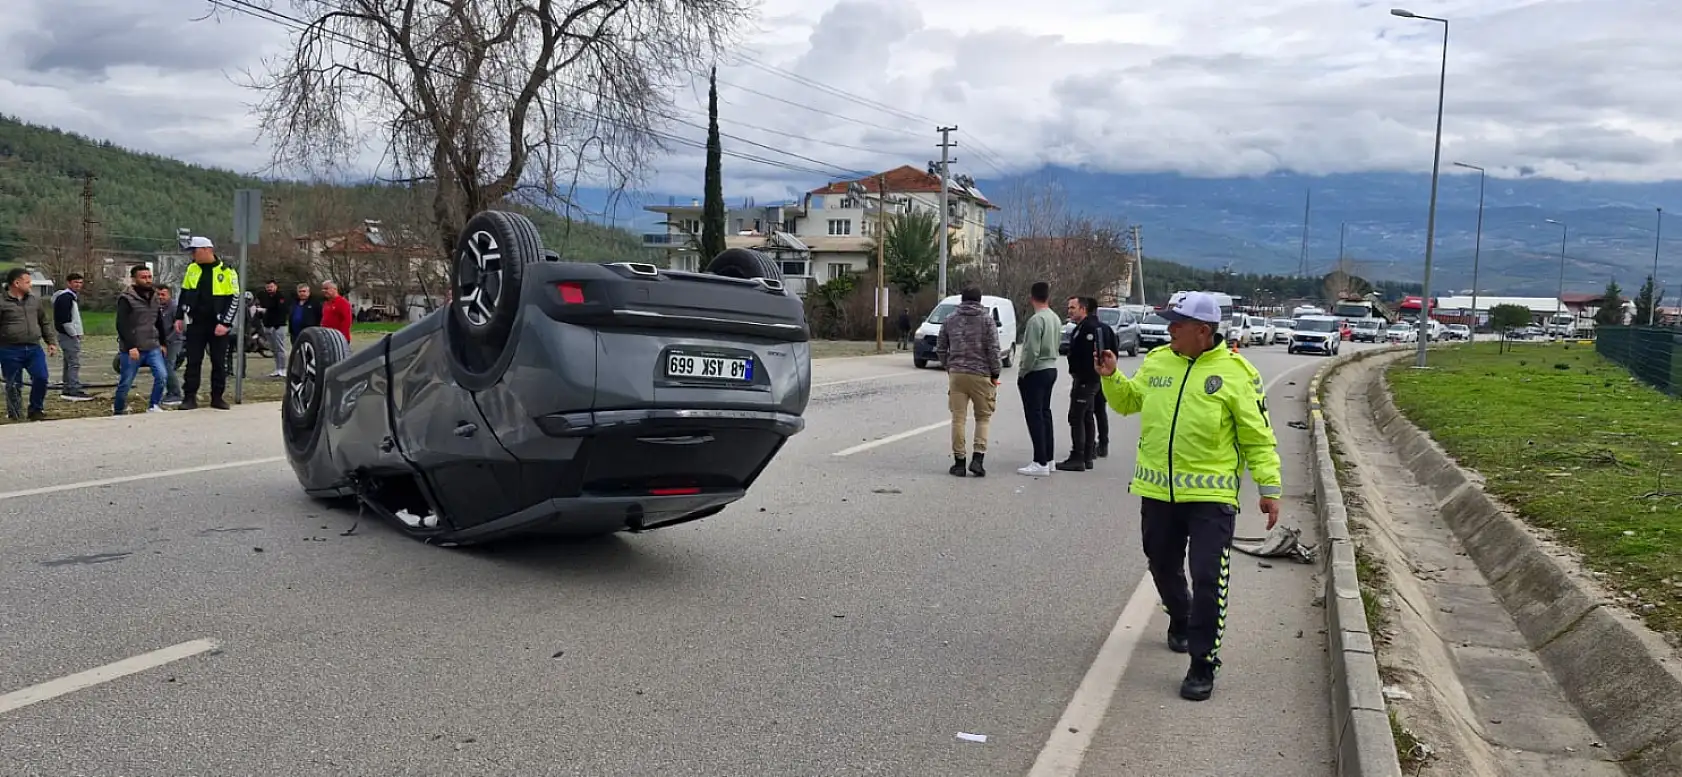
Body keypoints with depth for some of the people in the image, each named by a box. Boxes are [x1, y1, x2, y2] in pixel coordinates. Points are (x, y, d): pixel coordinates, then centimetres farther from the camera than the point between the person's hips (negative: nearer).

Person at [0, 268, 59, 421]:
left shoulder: (35, 300, 12)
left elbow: (46, 323, 19)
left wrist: (52, 342, 11)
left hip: (34, 349, 4)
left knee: (41, 378, -7)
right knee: (13, 385, 4)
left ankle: (36, 410, 11)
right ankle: (15, 415, 15)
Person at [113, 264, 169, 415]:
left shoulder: (155, 297, 12)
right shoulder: (126, 298, -9)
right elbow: (122, 325, -14)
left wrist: (162, 343, 20)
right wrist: (131, 347, -20)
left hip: (153, 347, 5)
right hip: (132, 349, -5)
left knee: (162, 375, -12)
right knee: (125, 383, 3)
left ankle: (153, 406, 2)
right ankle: (118, 412, 20)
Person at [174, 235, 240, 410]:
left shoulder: (227, 271, -7)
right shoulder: (192, 269, 6)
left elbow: (234, 299, -7)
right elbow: (184, 294, 15)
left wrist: (225, 323, -14)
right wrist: (179, 317, 8)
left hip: (218, 326, -3)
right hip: (195, 324, 3)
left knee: (219, 362, 4)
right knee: (193, 361, 3)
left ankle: (217, 397, 13)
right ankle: (190, 397, 8)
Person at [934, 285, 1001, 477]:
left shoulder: (950, 320, 8)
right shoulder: (987, 319, -1)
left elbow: (940, 349, 10)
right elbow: (993, 350, -5)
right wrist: (995, 374, 3)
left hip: (956, 375, 2)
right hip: (981, 375, -2)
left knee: (958, 418, 5)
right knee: (983, 417, 9)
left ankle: (959, 461, 6)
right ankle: (978, 457, -4)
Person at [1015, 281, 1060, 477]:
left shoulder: (1036, 320, -18)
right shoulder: (1055, 318, 10)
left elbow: (1031, 351, -22)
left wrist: (1022, 372, -12)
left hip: (1036, 372, -9)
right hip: (1051, 369, 9)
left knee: (1035, 417, -7)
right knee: (1045, 414, 16)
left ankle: (1040, 463, -9)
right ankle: (1048, 459, 21)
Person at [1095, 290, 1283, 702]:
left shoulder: (1236, 372, -8)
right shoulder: (1156, 361, 5)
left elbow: (1258, 436, -4)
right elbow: (1128, 401, 19)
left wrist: (1269, 487, -8)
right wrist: (1110, 377, 0)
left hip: (1211, 496, -5)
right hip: (1157, 491, 5)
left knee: (1208, 579, -7)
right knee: (1163, 567, 20)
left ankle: (1203, 665, 4)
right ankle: (1180, 622, 48)